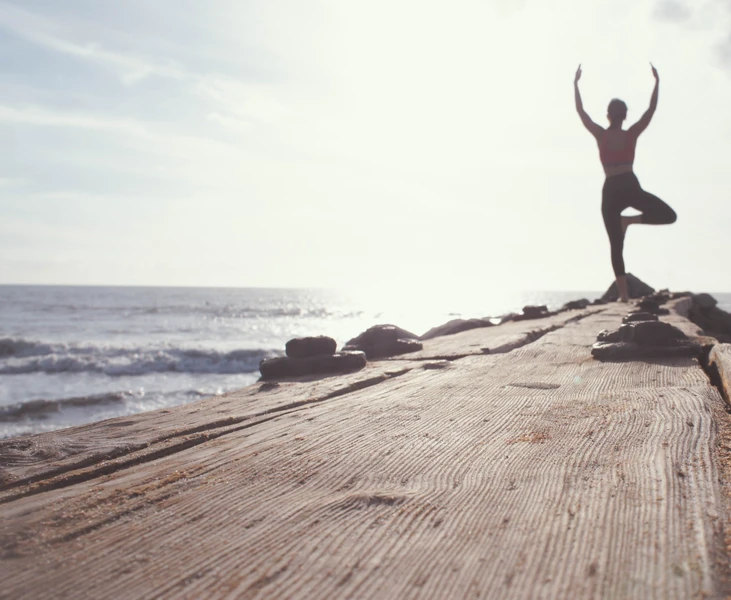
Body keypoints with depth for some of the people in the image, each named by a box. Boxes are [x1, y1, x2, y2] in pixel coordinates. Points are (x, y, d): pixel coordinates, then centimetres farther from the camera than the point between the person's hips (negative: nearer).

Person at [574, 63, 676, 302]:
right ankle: (630, 219, -9)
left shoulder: (601, 135, 3)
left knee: (616, 246, 4)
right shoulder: (632, 134, 3)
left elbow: (580, 111, 10)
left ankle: (624, 295, -2)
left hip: (610, 191, 2)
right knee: (669, 216, 12)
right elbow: (651, 109, 11)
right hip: (630, 187, -1)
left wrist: (576, 83, 15)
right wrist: (656, 82, 17)